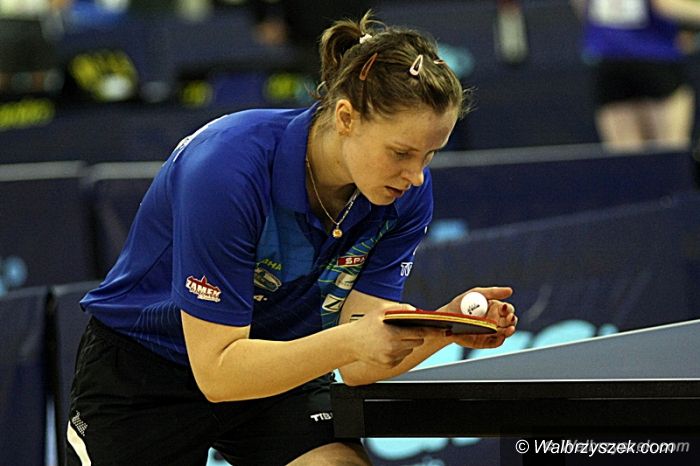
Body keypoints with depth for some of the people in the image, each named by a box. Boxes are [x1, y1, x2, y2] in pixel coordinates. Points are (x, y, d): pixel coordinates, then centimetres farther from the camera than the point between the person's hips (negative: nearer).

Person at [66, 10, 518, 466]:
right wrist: (351, 339, -43)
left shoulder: (407, 194, -17)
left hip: (279, 373, 4)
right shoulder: (228, 168, -33)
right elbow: (215, 369, -31)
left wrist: (443, 329, -34)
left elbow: (356, 364, -16)